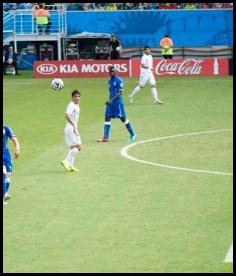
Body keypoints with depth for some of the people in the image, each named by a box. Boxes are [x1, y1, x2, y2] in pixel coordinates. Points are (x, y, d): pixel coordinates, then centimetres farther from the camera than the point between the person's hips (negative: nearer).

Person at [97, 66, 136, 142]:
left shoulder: (119, 80, -12)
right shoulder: (110, 81, 13)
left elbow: (120, 93, -16)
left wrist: (111, 100, -23)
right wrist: (109, 101, 18)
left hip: (118, 101, -7)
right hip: (110, 102, 7)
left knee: (123, 118, -1)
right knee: (107, 118, 0)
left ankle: (132, 134, 13)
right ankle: (105, 137, 0)